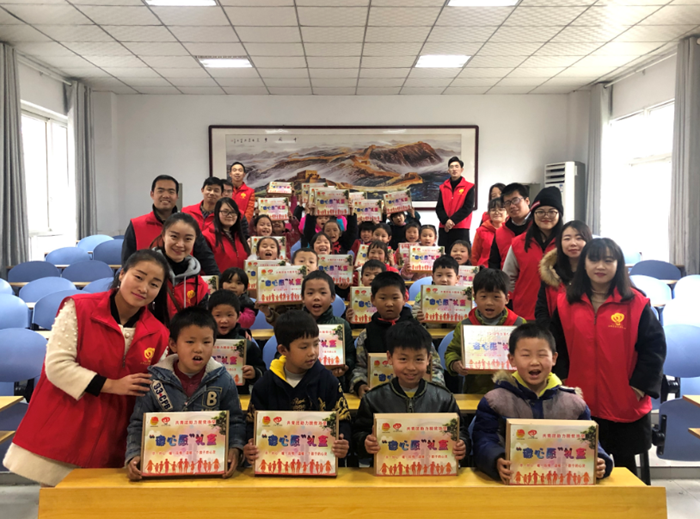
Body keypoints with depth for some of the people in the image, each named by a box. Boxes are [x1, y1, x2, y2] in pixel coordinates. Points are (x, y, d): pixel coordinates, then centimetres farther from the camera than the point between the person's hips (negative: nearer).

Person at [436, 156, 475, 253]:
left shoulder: (469, 187, 2)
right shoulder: (443, 187, 12)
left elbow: (468, 208, -7)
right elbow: (439, 208, 5)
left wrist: (453, 220, -15)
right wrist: (445, 221, -13)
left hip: (461, 228, -3)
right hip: (444, 228, 3)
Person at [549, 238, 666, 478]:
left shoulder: (636, 303, -5)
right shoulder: (565, 303, 0)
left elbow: (654, 345, -4)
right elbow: (556, 348, 3)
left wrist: (641, 385, -8)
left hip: (625, 404, -1)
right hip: (580, 404, 1)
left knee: (624, 463, 14)